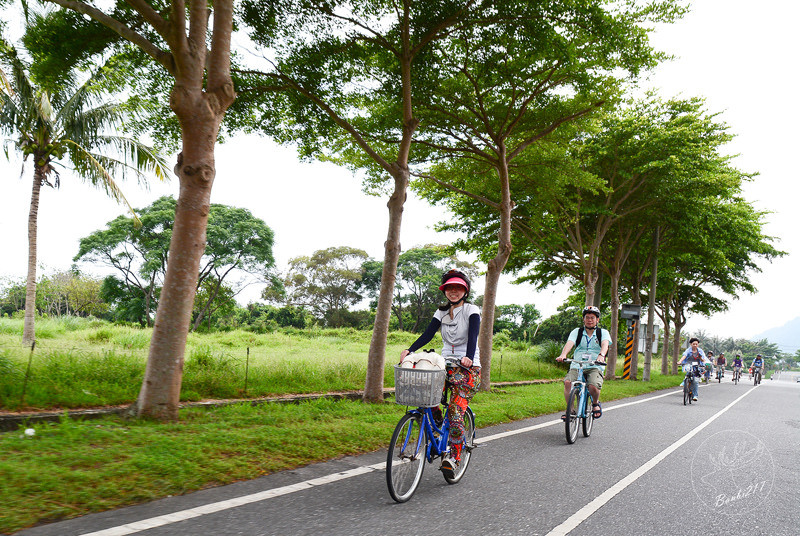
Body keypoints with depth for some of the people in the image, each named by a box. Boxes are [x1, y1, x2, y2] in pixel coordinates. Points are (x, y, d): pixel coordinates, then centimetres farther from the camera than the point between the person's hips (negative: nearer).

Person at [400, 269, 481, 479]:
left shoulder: (471, 310, -4)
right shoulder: (442, 312, 10)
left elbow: (473, 335, -21)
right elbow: (427, 335, -2)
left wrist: (469, 357, -40)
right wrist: (409, 350, -19)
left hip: (468, 367, -5)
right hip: (446, 363, 5)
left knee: (456, 412, -17)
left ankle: (453, 458, -7)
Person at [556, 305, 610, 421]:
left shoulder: (603, 332, 8)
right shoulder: (577, 332, 10)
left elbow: (605, 344, -13)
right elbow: (569, 343, -9)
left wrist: (601, 355, -37)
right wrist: (563, 355, -31)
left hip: (595, 367, -1)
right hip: (576, 366, 1)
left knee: (593, 386, -30)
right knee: (567, 382, -28)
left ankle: (595, 403, 6)